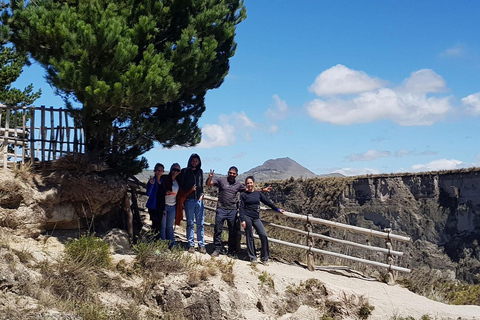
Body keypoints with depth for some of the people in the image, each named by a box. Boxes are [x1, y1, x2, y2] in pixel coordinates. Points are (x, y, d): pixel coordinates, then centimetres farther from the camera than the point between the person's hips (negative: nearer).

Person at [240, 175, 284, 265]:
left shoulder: (258, 194, 12)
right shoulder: (244, 195, 3)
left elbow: (268, 202, 17)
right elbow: (241, 208, 0)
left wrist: (278, 209, 20)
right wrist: (242, 220, -10)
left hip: (256, 218, 3)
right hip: (247, 217, -3)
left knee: (264, 236, -9)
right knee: (249, 237, 0)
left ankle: (264, 258, 1)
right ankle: (252, 257, 12)